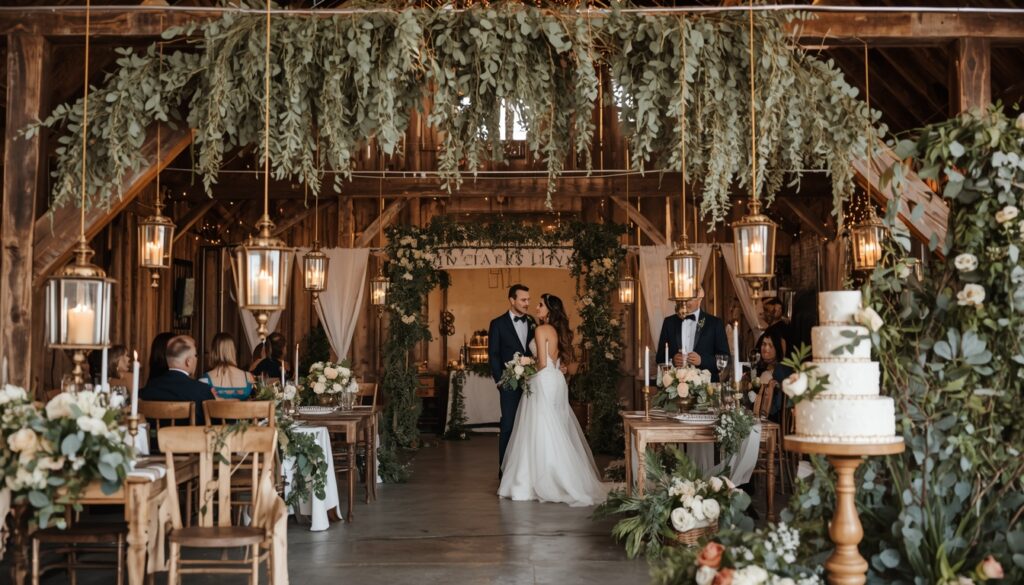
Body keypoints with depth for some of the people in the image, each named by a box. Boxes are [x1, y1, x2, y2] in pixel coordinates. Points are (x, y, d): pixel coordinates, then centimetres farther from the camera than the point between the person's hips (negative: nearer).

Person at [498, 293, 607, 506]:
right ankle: (568, 478, 13)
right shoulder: (558, 331, 13)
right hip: (557, 382, 9)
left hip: (543, 383, -9)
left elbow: (542, 363, -14)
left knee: (541, 432, -5)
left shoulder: (541, 330, -11)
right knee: (557, 432, 11)